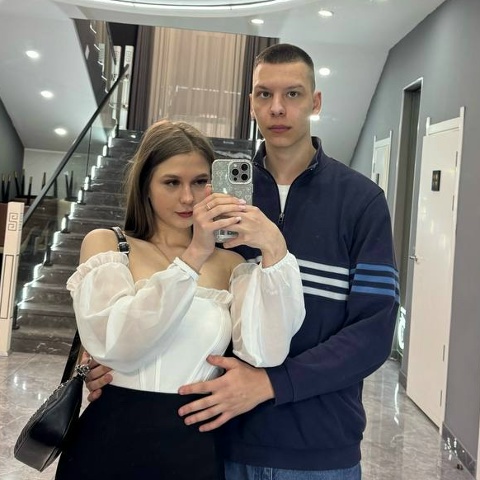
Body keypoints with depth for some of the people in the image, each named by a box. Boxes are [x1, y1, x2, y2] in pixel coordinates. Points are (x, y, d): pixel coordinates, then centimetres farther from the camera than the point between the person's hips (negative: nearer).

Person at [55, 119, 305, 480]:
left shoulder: (229, 264, 2)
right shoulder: (105, 244, -1)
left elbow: (265, 354, -14)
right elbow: (113, 344, -18)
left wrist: (274, 250, -23)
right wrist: (193, 257, -25)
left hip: (195, 448, 2)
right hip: (110, 441, -1)